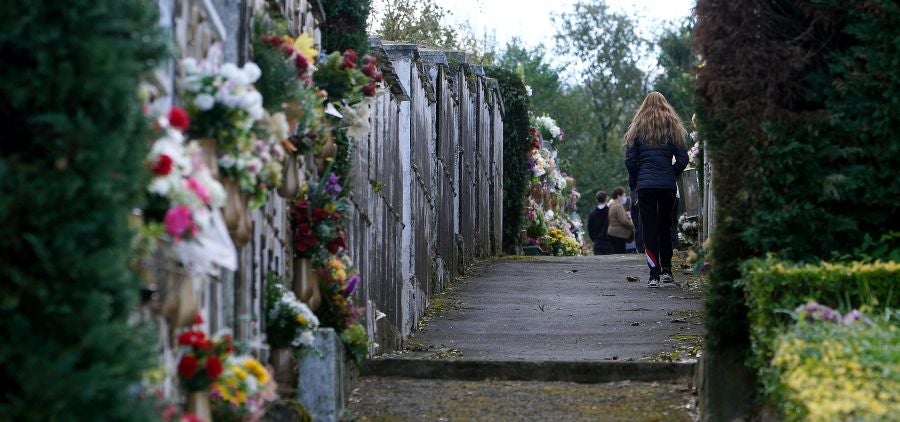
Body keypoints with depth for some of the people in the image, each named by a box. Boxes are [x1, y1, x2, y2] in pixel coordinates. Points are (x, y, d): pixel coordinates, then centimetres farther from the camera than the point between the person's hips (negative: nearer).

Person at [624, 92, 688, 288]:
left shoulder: (638, 128, 2)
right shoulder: (673, 127, 5)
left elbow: (630, 160, -1)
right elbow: (682, 159, 0)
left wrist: (634, 181, 11)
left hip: (645, 184, -1)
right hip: (668, 185, 2)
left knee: (649, 227, -1)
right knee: (665, 225, 16)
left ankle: (654, 274, -7)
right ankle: (666, 269, 17)